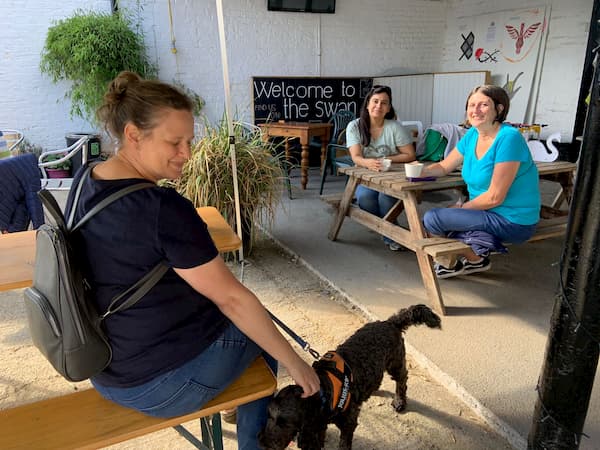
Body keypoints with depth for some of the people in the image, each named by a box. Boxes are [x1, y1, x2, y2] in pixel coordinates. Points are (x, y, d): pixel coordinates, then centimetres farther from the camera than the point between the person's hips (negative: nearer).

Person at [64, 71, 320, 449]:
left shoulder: (84, 184, -3)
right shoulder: (163, 208, -30)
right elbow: (232, 299, -24)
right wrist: (295, 363, -13)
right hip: (161, 384, -8)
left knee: (244, 319, 26)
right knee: (257, 331, 20)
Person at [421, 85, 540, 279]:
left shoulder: (508, 138, -21)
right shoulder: (472, 134, 3)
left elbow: (495, 197, -22)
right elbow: (444, 166, 12)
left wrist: (462, 207, -11)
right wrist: (421, 171, -8)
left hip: (512, 221, -9)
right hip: (487, 212, 9)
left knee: (432, 219, -16)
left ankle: (476, 259, 5)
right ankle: (477, 248, 3)